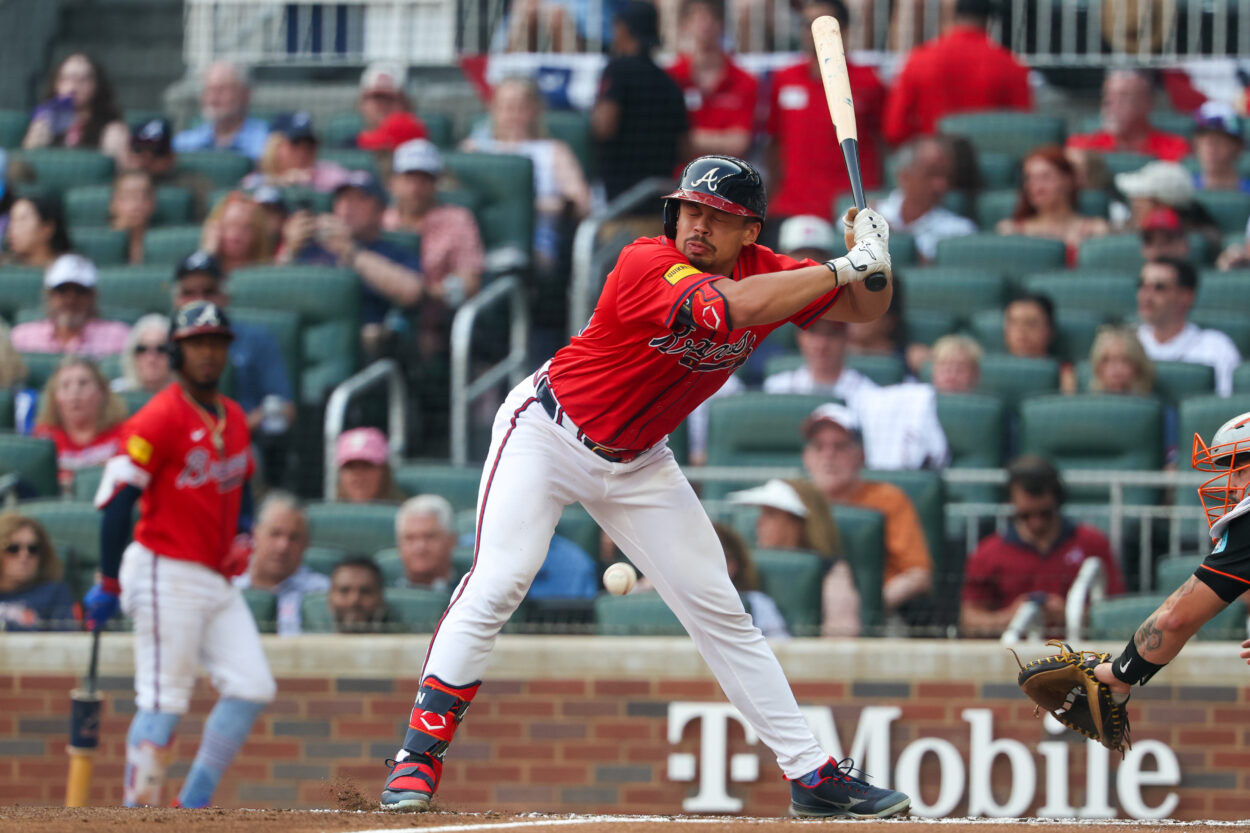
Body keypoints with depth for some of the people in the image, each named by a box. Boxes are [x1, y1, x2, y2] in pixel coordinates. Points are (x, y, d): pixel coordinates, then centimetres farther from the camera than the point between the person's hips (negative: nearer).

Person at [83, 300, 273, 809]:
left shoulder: (234, 419, 13)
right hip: (167, 574, -8)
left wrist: (243, 534, 7)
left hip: (218, 577, 8)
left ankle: (194, 806, 8)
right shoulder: (160, 419, -12)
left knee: (252, 688, 2)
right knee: (164, 702, -8)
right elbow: (117, 501, -14)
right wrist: (109, 585, -16)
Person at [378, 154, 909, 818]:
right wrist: (846, 267, -37)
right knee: (498, 581, -23)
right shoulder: (648, 264, -27)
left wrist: (873, 258, -22)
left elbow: (865, 309, 0)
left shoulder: (764, 271, -7)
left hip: (638, 463, 6)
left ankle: (811, 774, 9)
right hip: (548, 435, -6)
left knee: (719, 610, 6)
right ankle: (419, 753, -16)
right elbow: (730, 308, -44)